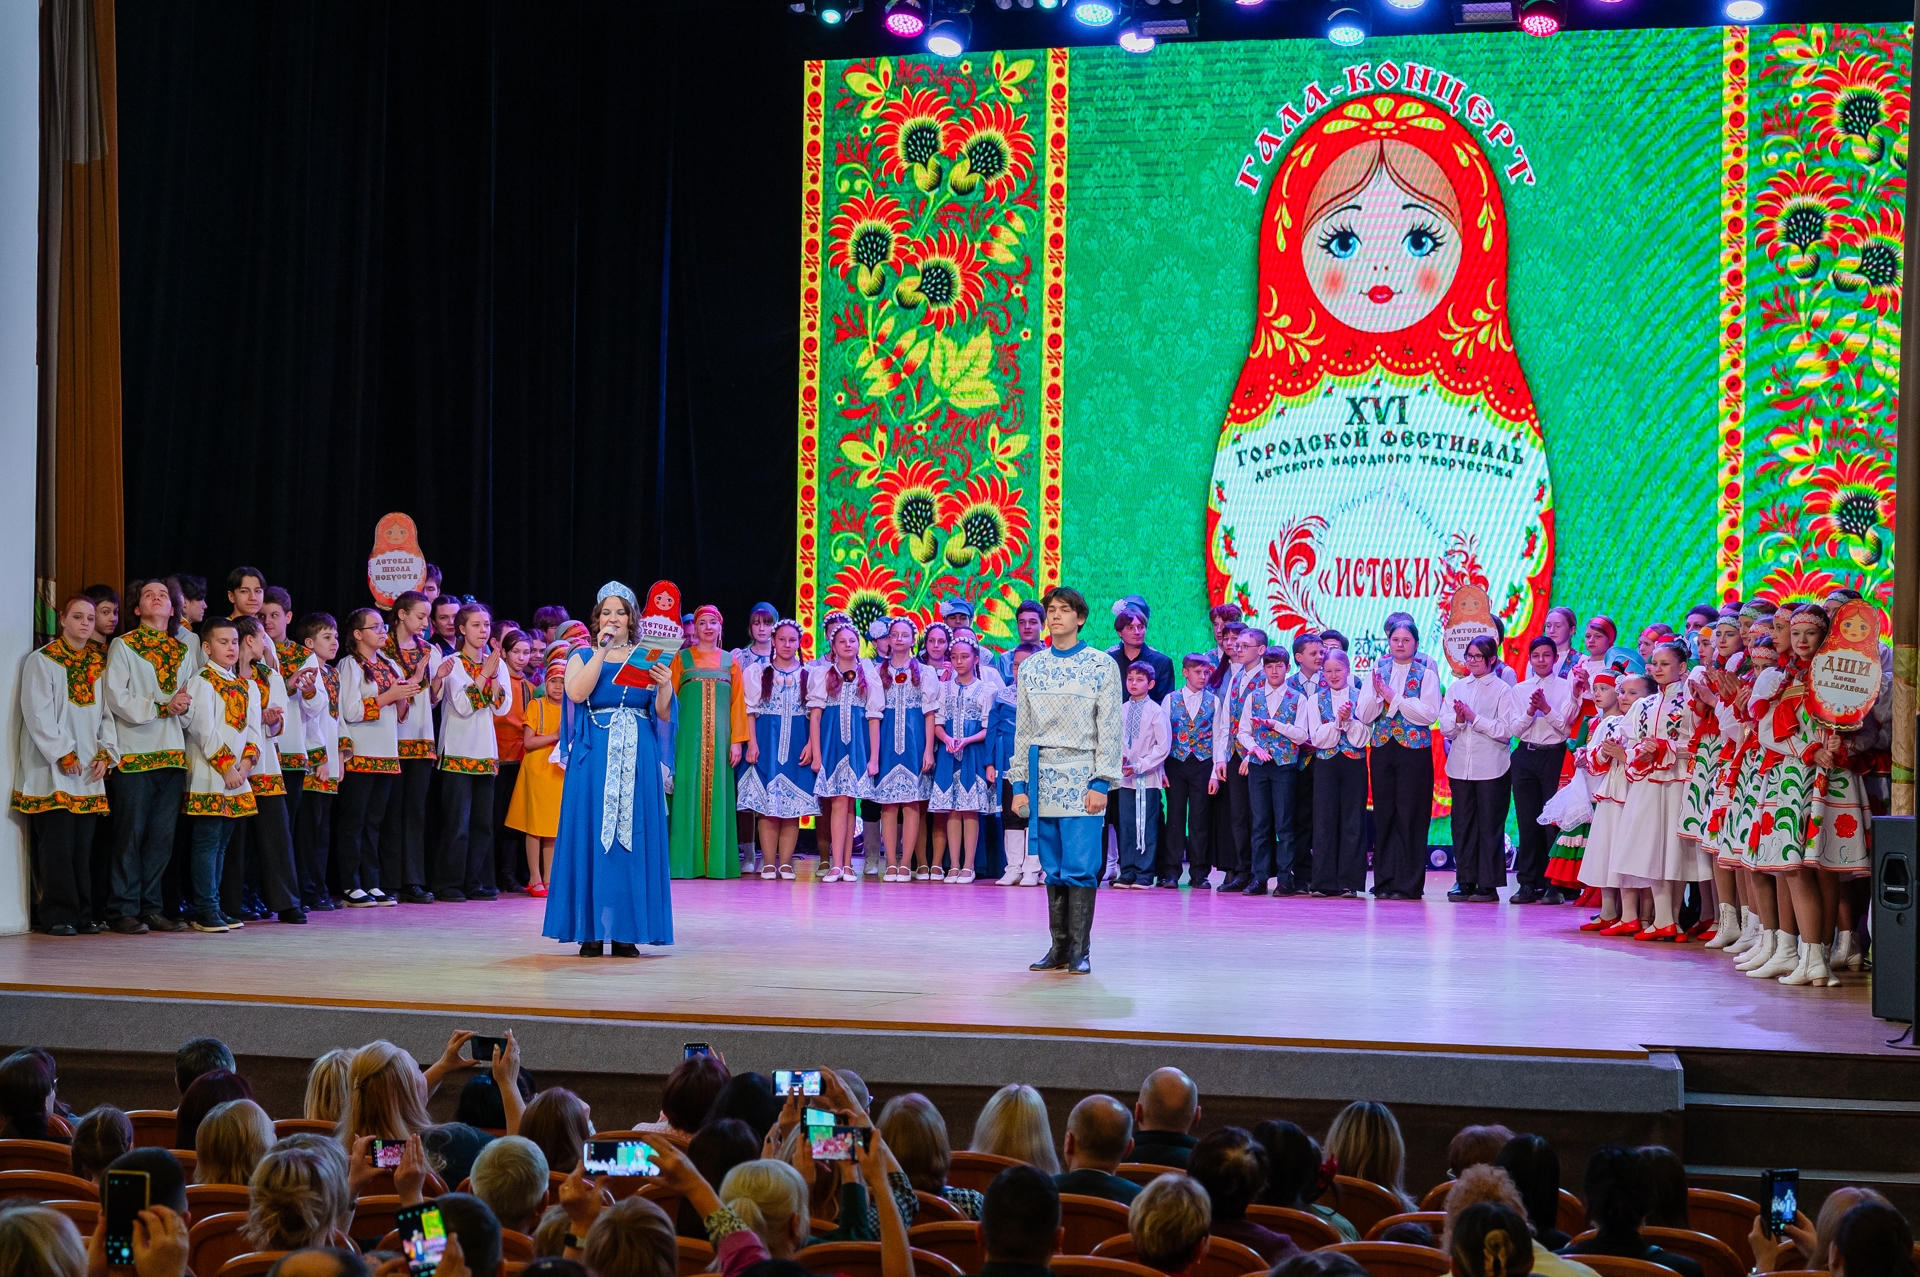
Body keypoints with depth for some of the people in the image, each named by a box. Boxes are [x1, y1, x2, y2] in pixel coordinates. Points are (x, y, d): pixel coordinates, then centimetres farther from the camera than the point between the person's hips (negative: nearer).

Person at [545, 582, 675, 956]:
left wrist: (665, 687, -15)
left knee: (633, 837, 0)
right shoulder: (582, 657, 8)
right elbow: (577, 693, -13)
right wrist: (601, 652, -13)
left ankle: (626, 931, 5)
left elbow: (662, 712, 5)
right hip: (594, 758, -1)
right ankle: (591, 930, 2)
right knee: (592, 836, -3)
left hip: (637, 758, 1)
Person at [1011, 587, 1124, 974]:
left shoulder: (1101, 666, 1)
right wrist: (1019, 784, 6)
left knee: (1080, 867, -8)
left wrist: (1101, 783, -10)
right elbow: (1022, 729, 12)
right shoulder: (1031, 667, 11)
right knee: (1053, 868, 6)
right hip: (1042, 777, 4)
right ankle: (1059, 948, 11)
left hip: (1082, 777, -4)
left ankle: (1080, 951, -3)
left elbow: (1109, 729, -3)